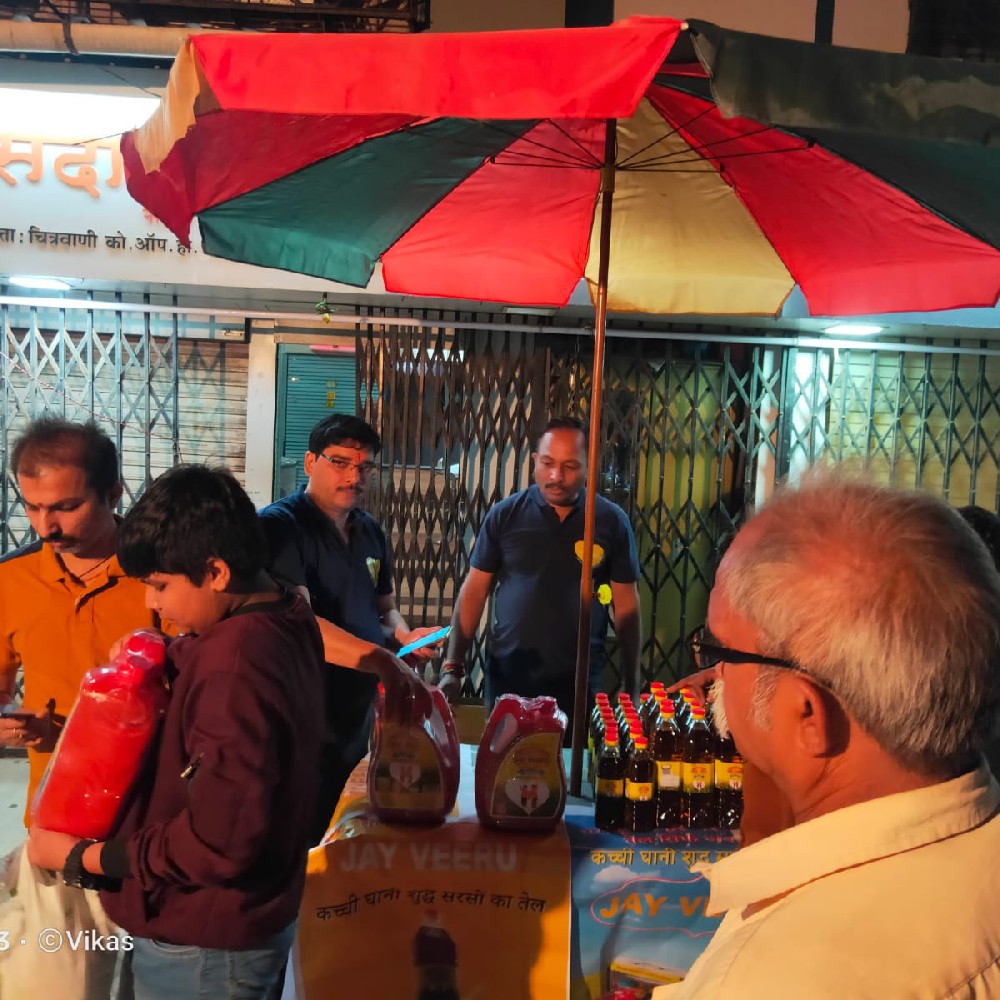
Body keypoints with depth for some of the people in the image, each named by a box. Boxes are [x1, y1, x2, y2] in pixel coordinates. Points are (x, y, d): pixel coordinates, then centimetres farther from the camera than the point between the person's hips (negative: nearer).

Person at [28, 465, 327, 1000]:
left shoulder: (235, 661, -30)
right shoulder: (281, 625, -1)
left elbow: (218, 842, -28)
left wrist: (80, 857, -17)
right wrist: (161, 663, -2)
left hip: (203, 946, -8)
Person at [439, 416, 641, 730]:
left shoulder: (612, 521, -3)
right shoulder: (505, 515, -3)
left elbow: (626, 607, 1)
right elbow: (474, 591, 1)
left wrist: (632, 686, 1)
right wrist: (452, 668, -6)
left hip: (578, 684, 0)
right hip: (506, 680, 1)